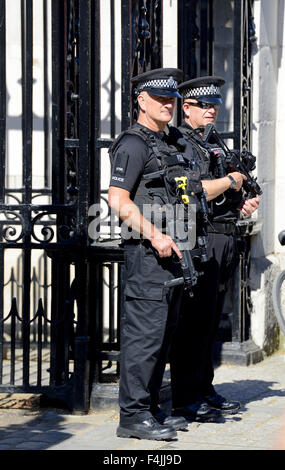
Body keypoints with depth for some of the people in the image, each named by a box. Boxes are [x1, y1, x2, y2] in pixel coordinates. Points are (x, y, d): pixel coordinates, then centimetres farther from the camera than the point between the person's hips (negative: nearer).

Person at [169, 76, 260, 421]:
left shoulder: (214, 144, 22)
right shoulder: (181, 143, -8)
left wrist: (242, 204, 8)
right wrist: (233, 181, -8)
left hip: (223, 238, 9)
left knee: (209, 321, 13)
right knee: (194, 321, -8)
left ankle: (204, 391, 19)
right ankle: (186, 399, -5)